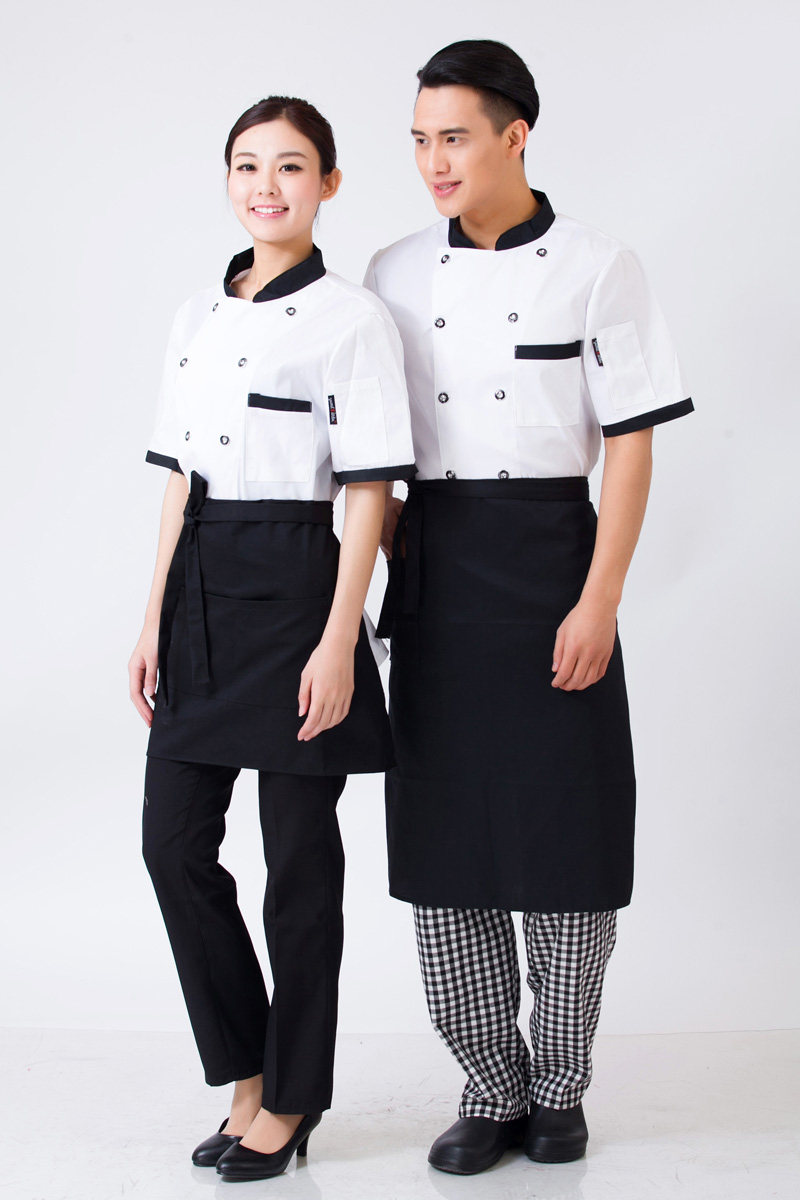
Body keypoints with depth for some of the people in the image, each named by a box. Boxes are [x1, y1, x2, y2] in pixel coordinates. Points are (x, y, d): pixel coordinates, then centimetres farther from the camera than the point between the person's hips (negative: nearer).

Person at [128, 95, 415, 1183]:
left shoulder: (351, 317, -6)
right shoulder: (197, 317, 13)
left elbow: (370, 492, -9)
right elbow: (181, 476, 15)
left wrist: (338, 643, -16)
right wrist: (155, 619, 11)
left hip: (294, 587, -6)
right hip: (200, 593, 6)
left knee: (299, 857, 3)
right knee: (174, 838, 5)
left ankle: (290, 1100, 20)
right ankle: (248, 1073, 23)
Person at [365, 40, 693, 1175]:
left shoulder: (597, 267, -3)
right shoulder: (396, 273, 8)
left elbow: (630, 447, -4)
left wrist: (598, 601, -11)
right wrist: (369, 586, 1)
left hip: (551, 557, -3)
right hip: (435, 570, 3)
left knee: (567, 829, 2)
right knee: (444, 834, 5)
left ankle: (558, 1085, 20)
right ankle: (490, 1083, 20)